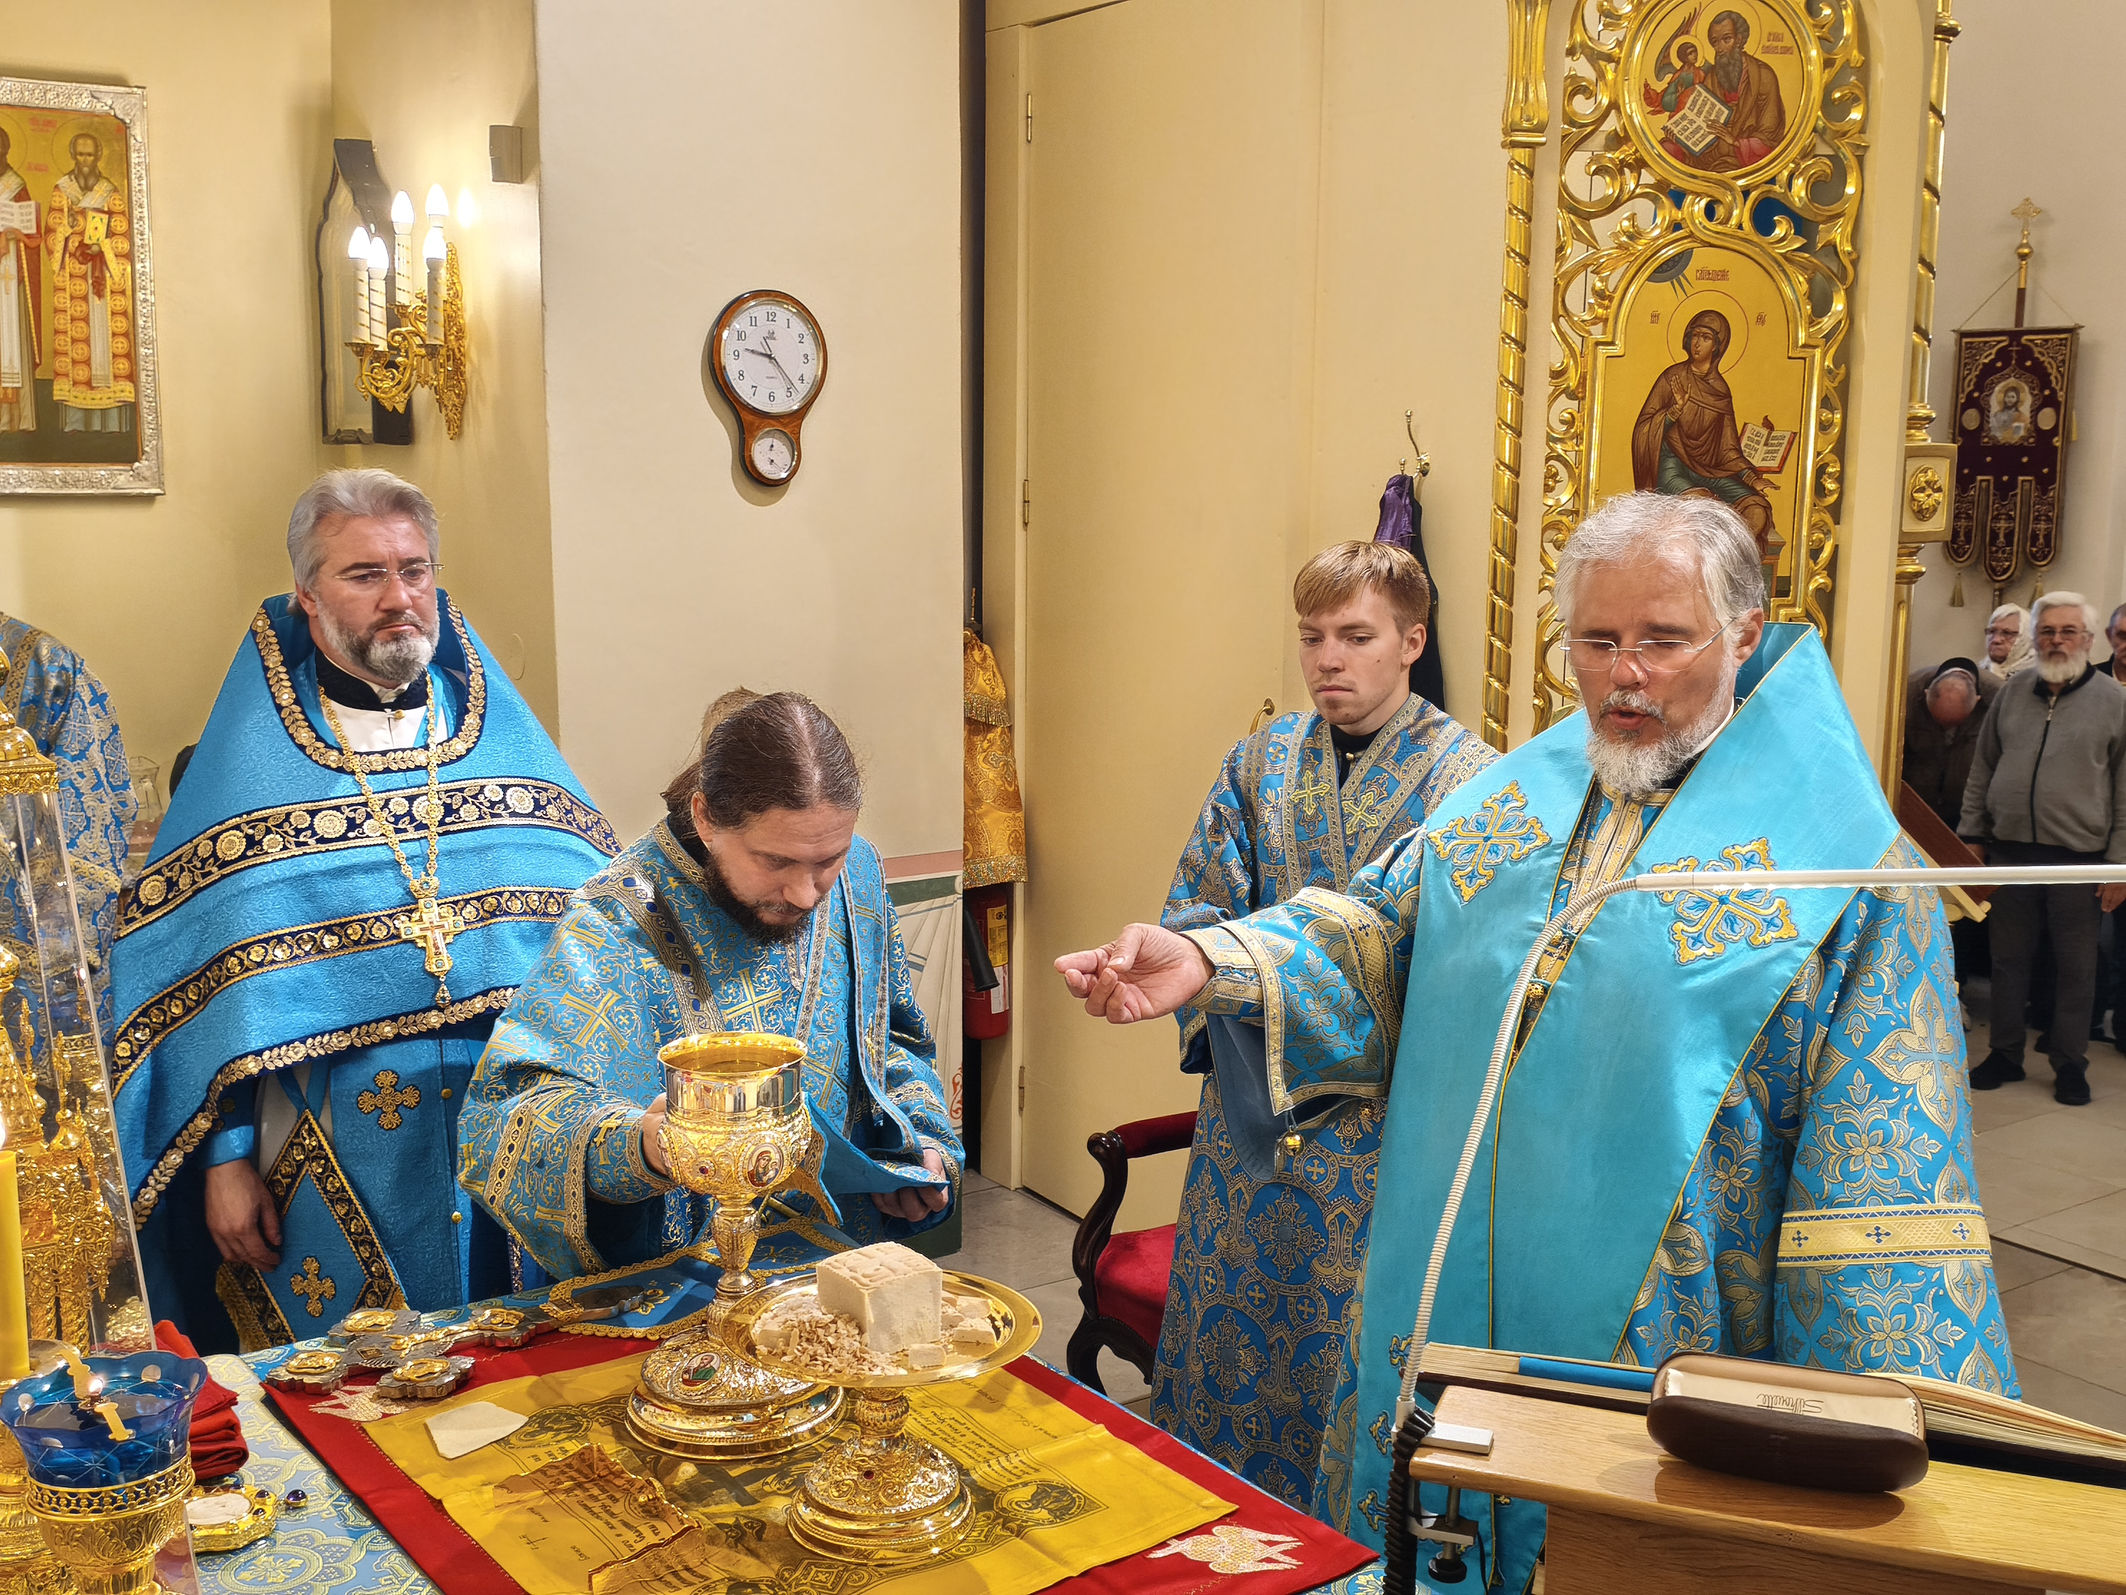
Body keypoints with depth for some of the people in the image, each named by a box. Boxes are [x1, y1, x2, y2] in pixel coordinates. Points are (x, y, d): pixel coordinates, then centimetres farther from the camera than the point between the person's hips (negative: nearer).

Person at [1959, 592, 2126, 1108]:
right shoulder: (2011, 698, 9)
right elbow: (1981, 773, 14)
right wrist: (1972, 837, 9)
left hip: (2079, 856, -3)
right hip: (2010, 852, 3)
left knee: (2075, 967, 5)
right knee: (2008, 959, 10)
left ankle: (2070, 1066, 16)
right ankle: (2006, 1054, 22)